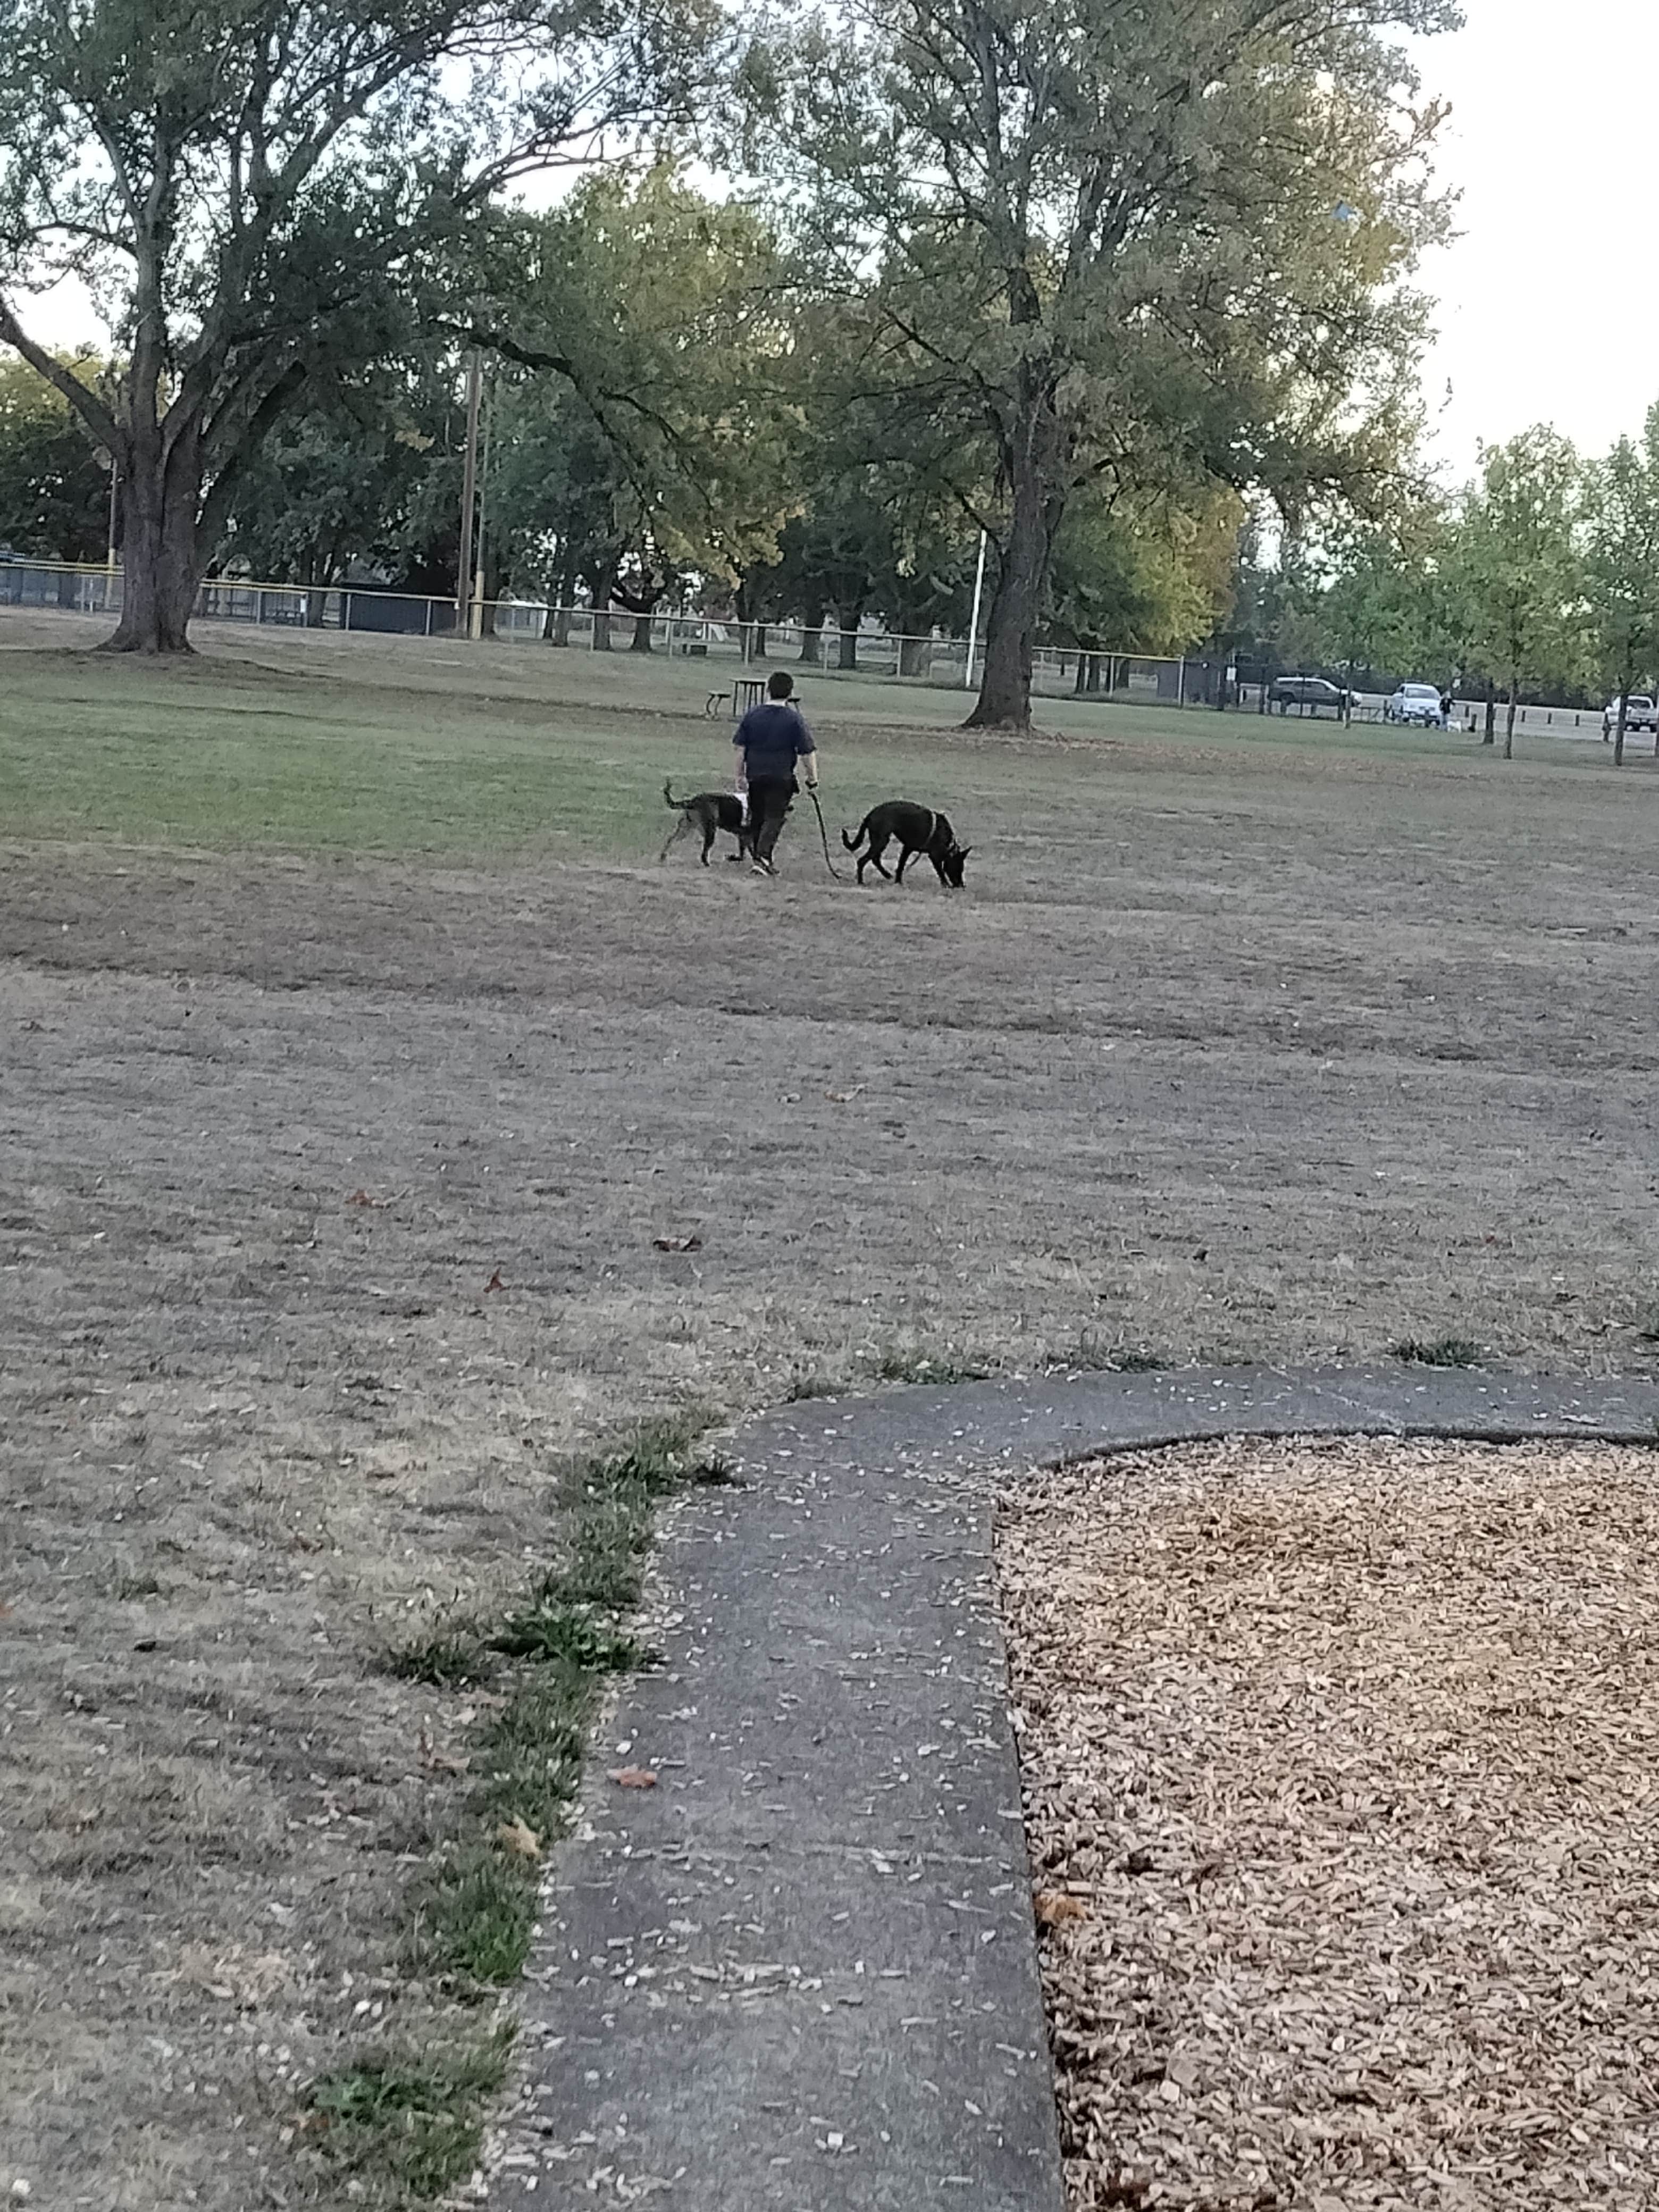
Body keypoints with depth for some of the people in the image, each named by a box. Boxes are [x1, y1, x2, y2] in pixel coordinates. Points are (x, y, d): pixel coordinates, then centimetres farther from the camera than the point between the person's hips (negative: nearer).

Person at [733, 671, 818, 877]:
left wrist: (740, 776, 12)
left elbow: (740, 749, 5)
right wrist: (813, 779, 4)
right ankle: (763, 856, -17)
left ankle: (759, 856, 21)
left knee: (756, 818, 15)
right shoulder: (794, 719, -7)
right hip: (782, 778, -3)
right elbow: (808, 753, -6)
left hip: (755, 775, 3)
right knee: (774, 818, -1)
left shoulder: (752, 715, 2)